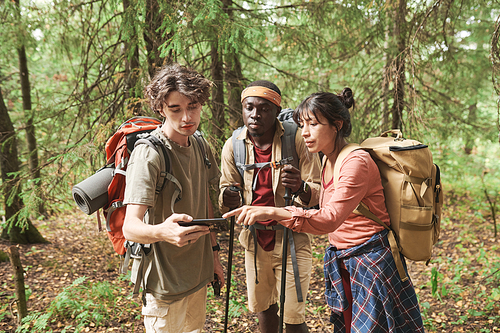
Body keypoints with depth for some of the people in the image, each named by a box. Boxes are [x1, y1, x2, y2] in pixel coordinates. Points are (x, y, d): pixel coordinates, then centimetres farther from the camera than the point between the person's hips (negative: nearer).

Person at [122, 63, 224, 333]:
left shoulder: (201, 146, 1)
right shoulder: (148, 153, -22)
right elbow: (130, 227, -31)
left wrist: (213, 252, 12)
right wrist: (161, 232, -51)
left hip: (198, 274, 7)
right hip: (165, 281, -7)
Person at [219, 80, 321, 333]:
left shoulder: (297, 140, -13)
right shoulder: (233, 146, -4)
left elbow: (319, 192, -11)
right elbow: (225, 192, 3)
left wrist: (301, 188, -35)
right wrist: (228, 198, -22)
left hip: (291, 239, -3)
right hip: (255, 241, 4)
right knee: (262, 309, 20)